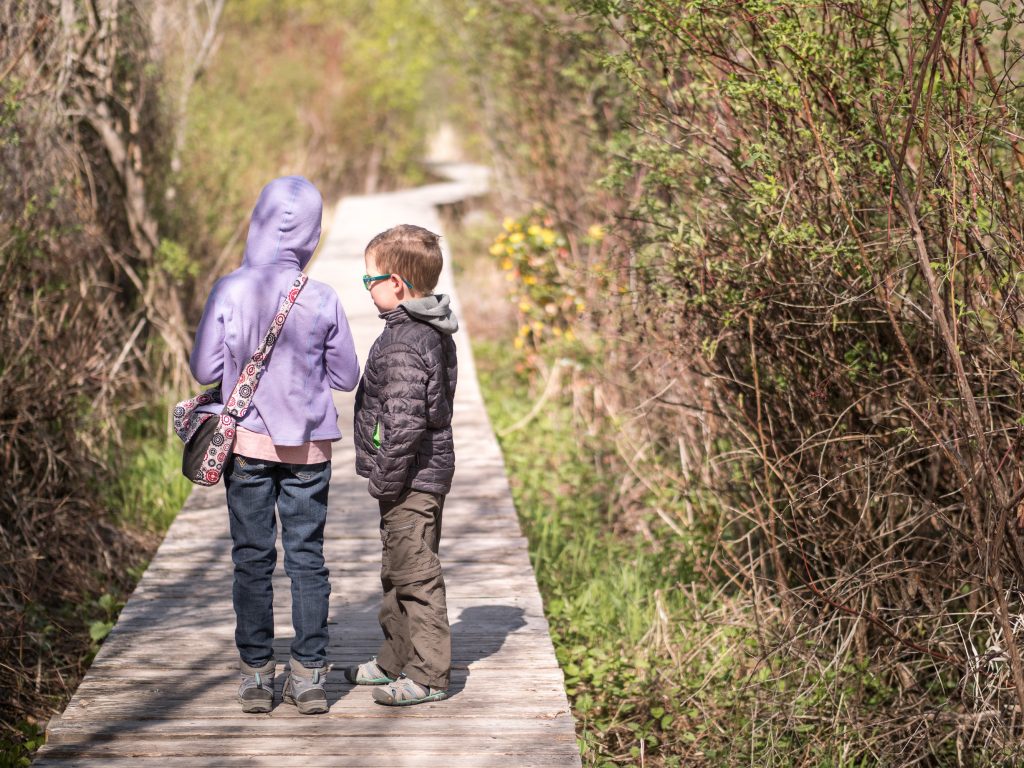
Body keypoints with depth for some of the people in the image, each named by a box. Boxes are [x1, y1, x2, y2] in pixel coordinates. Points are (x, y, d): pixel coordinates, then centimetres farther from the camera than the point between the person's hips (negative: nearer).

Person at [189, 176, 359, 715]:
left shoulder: (229, 291, -11)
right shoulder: (322, 300, -9)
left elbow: (204, 370, -6)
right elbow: (346, 377, -1)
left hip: (248, 442, 0)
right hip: (310, 447, 0)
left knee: (252, 557, 8)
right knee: (307, 555, 8)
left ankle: (256, 673, 11)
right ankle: (308, 674, 10)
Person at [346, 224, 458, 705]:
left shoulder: (404, 345, -22)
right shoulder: (432, 331, 10)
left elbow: (404, 423, -28)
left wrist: (387, 480, -18)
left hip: (411, 481, -11)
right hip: (428, 472, 11)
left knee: (416, 575, -3)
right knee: (398, 573, 20)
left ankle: (427, 675, 3)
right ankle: (396, 660, 33)